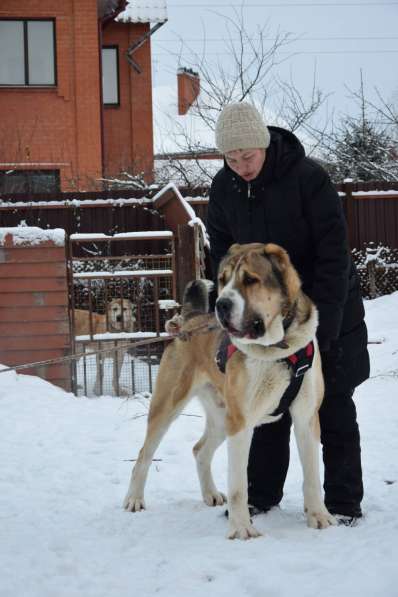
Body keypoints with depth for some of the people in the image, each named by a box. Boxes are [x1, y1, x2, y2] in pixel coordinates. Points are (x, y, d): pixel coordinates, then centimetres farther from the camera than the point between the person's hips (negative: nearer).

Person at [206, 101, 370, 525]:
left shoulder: (308, 177, -22)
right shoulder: (223, 189, -6)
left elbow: (333, 255, -22)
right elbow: (223, 258, 4)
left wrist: (322, 324, -25)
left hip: (326, 309, -4)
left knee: (333, 406, -1)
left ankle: (344, 502, 5)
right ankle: (261, 494, 17)